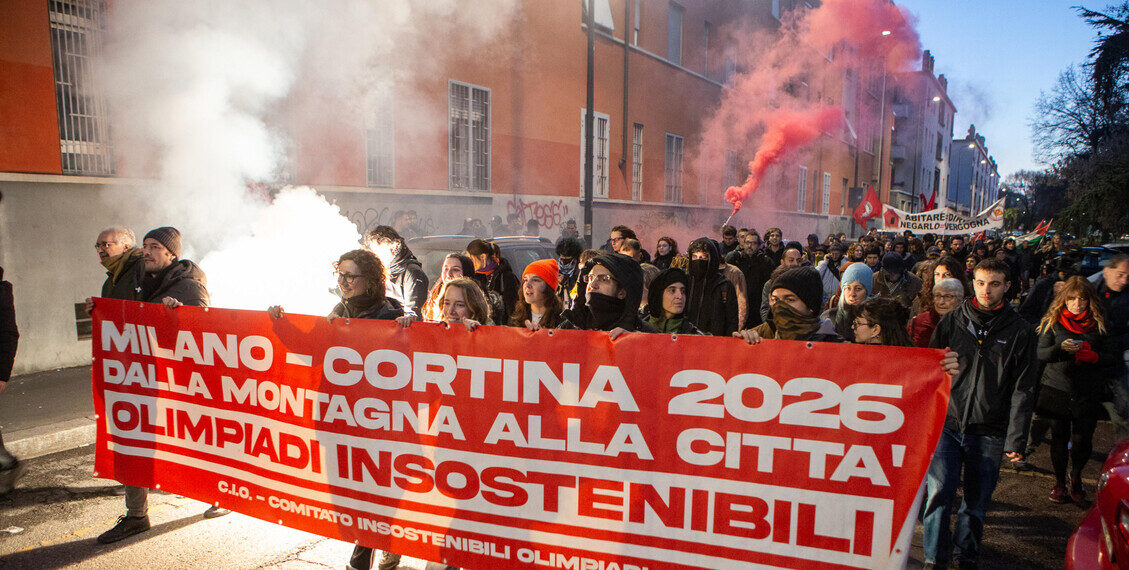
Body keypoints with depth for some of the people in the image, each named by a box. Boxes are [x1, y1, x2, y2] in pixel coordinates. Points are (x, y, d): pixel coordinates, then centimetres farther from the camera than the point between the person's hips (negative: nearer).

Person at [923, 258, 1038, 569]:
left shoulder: (1020, 331, 2)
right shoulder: (951, 321, 5)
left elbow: (1021, 390, 0)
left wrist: (1016, 439, -5)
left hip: (988, 432, 0)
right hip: (947, 423, 0)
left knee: (976, 502, 10)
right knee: (938, 493, -8)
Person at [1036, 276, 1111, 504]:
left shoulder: (1099, 323, 2)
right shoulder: (1052, 322, 3)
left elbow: (1113, 356, 2)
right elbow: (1041, 353, -1)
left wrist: (1091, 355, -17)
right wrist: (1061, 348, -20)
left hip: (1088, 393, 0)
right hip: (1056, 389, 0)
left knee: (1082, 440, -1)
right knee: (1059, 438, 7)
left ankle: (1075, 478, 28)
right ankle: (1059, 482, 26)